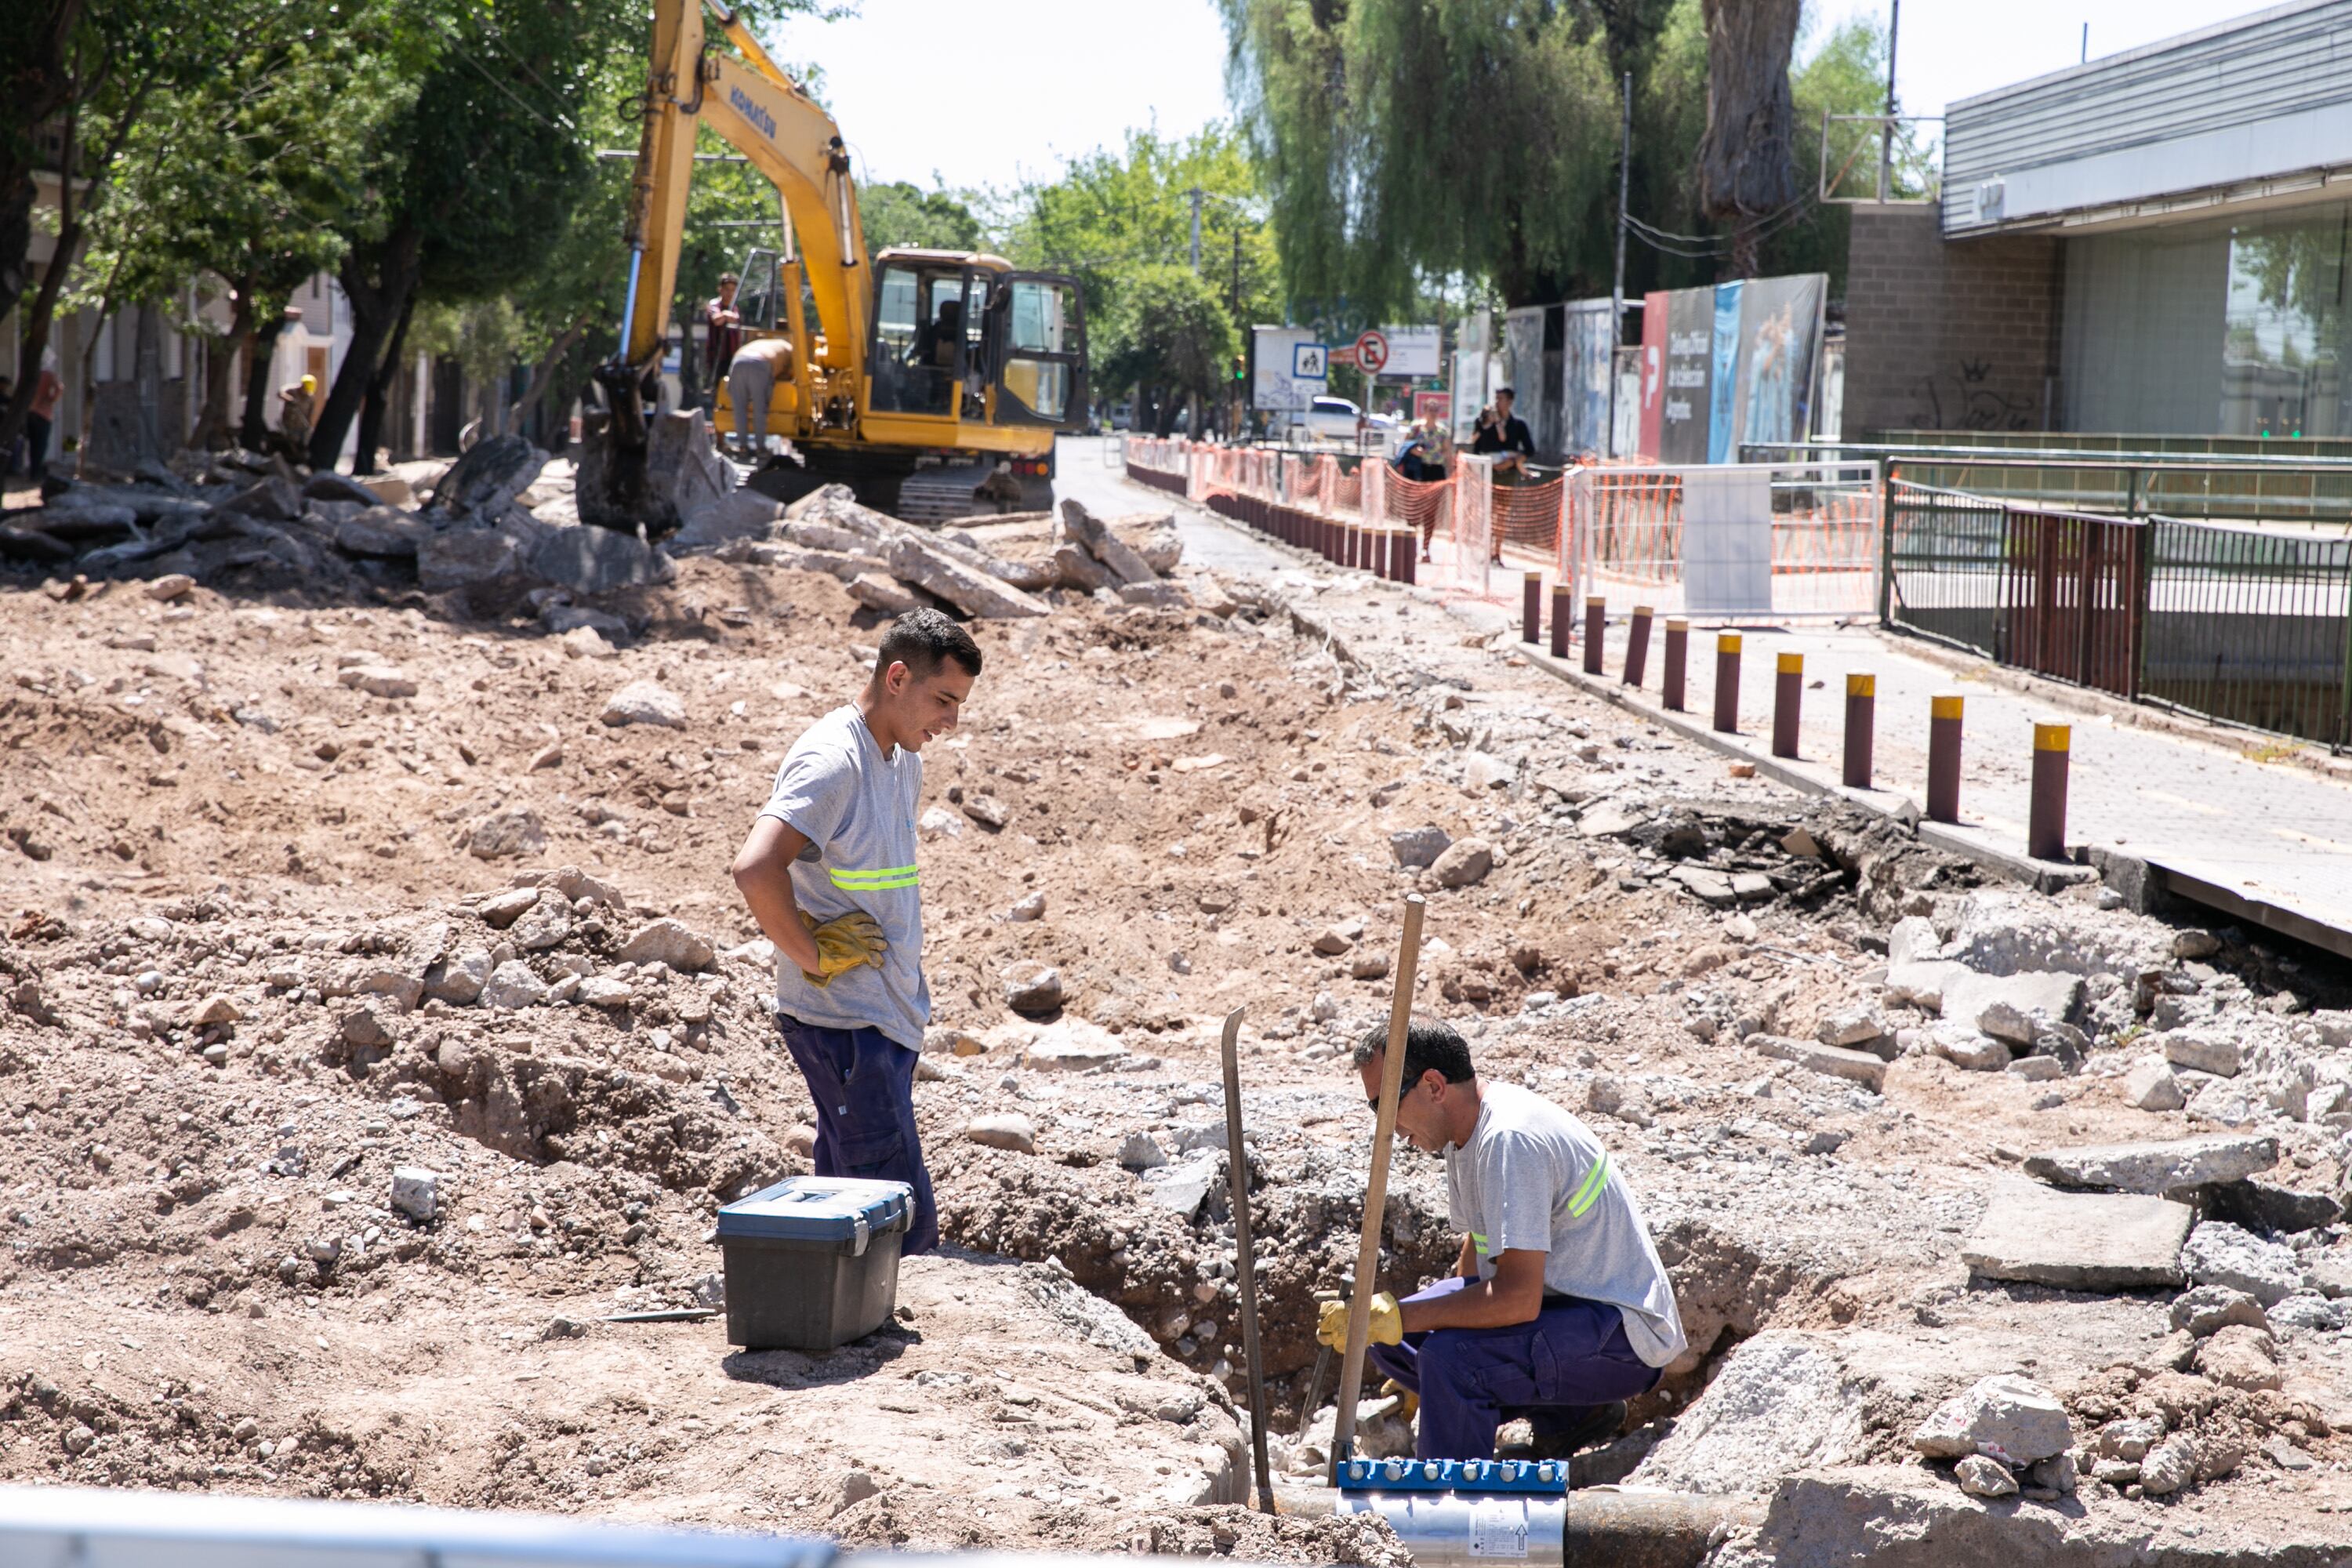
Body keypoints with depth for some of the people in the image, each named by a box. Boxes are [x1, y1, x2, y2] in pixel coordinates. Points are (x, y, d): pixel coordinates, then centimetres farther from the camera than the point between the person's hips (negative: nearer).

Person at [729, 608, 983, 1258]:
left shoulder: (903, 760, 13)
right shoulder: (831, 760, -17)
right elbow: (755, 870, -31)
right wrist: (813, 956, -20)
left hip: (884, 1021, 10)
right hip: (841, 1026, -9)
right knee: (904, 1220, -11)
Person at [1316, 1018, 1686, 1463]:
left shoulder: (1509, 1140, -25)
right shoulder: (1465, 1130, 5)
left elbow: (1518, 1300, -32)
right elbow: (1480, 1247, 22)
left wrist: (1396, 1318, -27)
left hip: (1626, 1339, -10)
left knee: (1449, 1355, -31)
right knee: (1390, 1339, 3)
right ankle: (1569, 1413, 8)